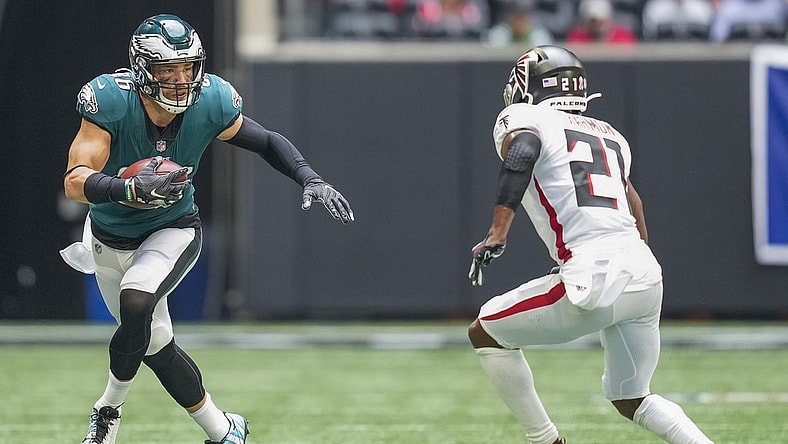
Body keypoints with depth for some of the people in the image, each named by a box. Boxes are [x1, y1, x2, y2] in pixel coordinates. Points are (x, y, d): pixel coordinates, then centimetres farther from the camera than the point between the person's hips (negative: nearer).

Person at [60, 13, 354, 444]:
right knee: (156, 344, 7)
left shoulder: (210, 103, -20)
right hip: (109, 239, 1)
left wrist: (311, 180, -18)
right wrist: (131, 189, -53)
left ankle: (109, 407, -7)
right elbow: (75, 180, -35)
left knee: (136, 302, -30)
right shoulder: (111, 101, -28)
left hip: (173, 231, -1)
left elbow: (267, 142, -3)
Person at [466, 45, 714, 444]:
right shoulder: (609, 135, 25)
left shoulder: (522, 118, 6)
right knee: (630, 399, 23)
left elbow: (522, 151, -15)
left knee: (484, 333, 13)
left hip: (595, 279, -7)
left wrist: (497, 233, -21)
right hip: (645, 273, 7)